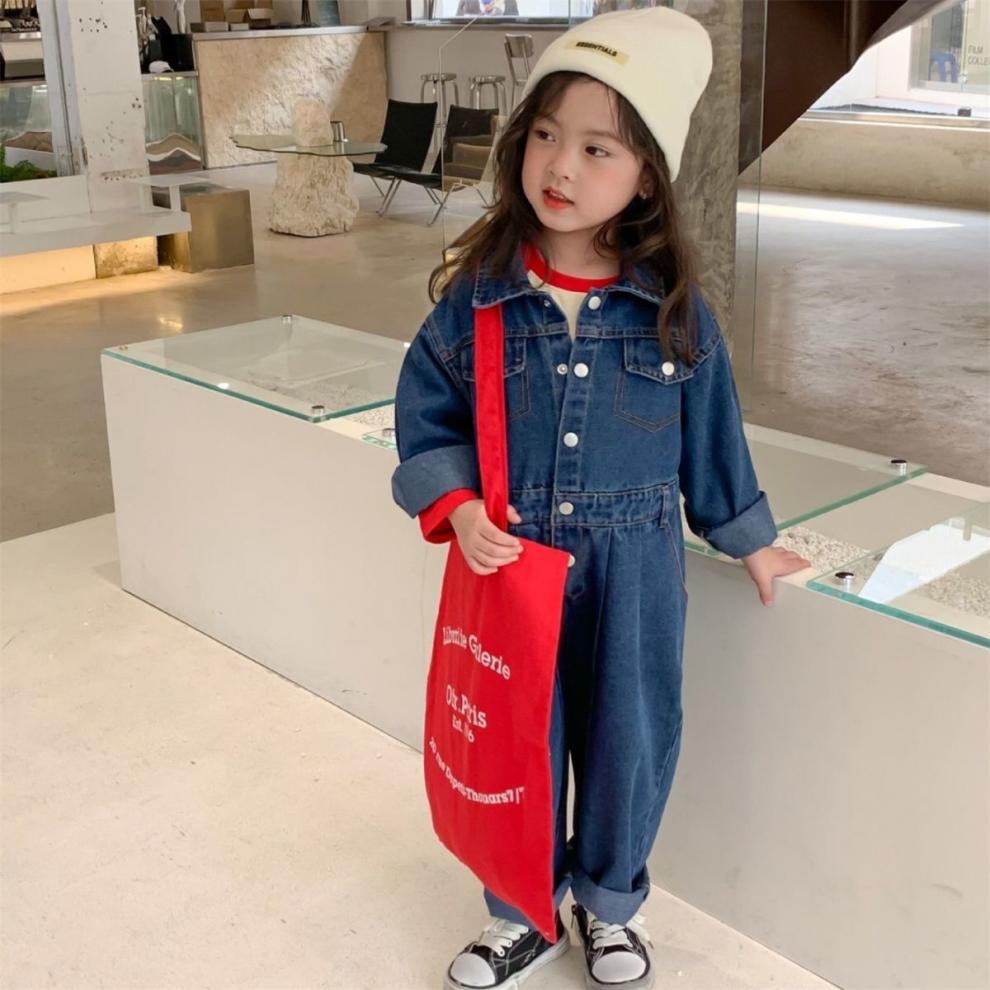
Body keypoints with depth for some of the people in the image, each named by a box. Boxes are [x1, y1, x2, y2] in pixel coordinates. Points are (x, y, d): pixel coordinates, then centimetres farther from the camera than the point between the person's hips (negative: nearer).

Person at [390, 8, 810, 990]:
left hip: (633, 572, 0)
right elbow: (425, 417, -1)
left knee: (628, 741, 15)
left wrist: (751, 540, 13)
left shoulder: (674, 310, -8)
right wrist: (459, 511, -16)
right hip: (509, 565, 0)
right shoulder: (475, 296, -9)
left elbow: (710, 434, 5)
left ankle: (609, 903, 42)